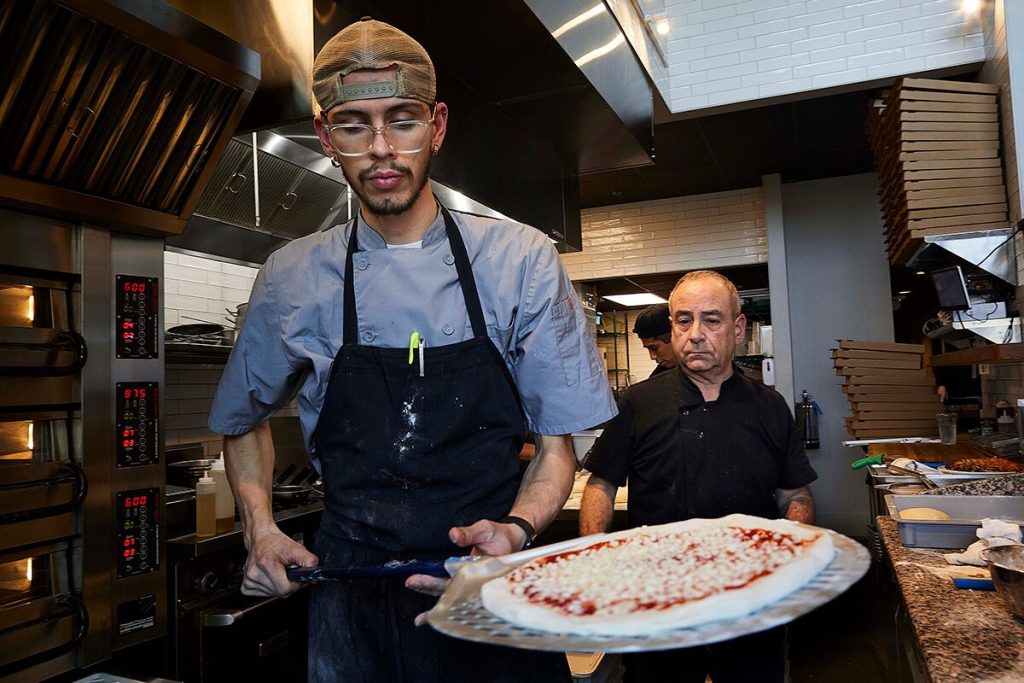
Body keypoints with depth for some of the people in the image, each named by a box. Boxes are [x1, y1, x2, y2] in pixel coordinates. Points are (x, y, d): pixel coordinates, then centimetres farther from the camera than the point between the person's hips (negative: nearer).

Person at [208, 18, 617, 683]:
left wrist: (515, 530, -22)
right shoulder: (291, 279, -3)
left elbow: (557, 443, -3)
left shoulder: (521, 260, -8)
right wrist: (260, 530, -1)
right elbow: (245, 419, 14)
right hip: (352, 601, 2)